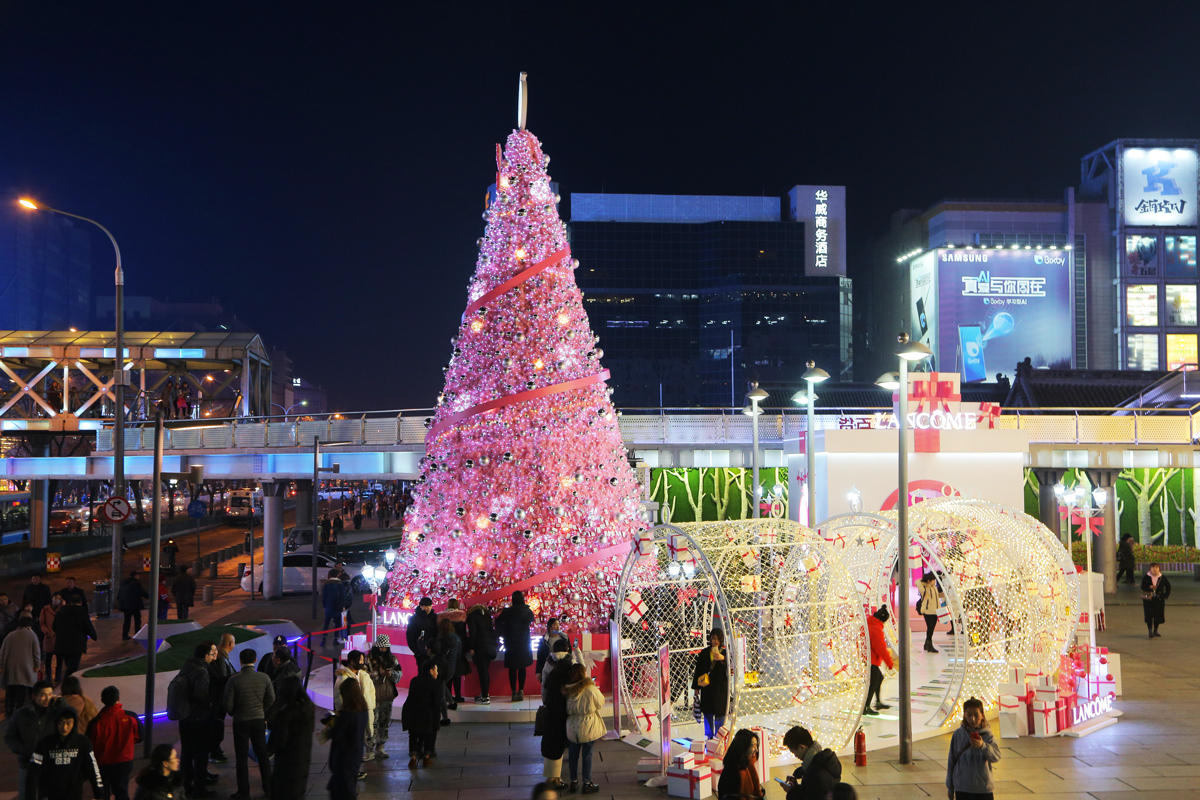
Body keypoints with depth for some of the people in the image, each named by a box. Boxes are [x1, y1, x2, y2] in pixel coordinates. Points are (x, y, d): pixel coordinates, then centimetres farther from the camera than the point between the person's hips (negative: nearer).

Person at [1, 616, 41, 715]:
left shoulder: (9, 636, 9)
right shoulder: (32, 635, -2)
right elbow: (37, 652, -2)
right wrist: (37, 665, 5)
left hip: (10, 669, 3)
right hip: (25, 669, -3)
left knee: (10, 692, 11)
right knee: (21, 692, 0)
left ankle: (8, 711, 14)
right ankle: (18, 710, -3)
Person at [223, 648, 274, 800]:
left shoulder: (234, 680, -16)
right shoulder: (264, 678, -8)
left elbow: (227, 704, -12)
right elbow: (271, 700, 0)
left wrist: (233, 713, 9)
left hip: (240, 721, -3)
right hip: (259, 720, 3)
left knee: (242, 758, 7)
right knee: (262, 755, 16)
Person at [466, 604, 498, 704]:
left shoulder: (471, 616, 1)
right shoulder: (487, 615, 19)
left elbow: (472, 632, -10)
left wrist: (471, 648, -10)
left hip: (480, 647, -7)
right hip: (491, 646, 7)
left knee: (482, 672, -6)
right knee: (485, 671, 16)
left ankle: (485, 697, -8)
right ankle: (485, 694, 20)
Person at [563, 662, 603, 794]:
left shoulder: (567, 690, -7)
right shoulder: (591, 689, -19)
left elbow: (567, 709, 5)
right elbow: (600, 703, -4)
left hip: (572, 727, 4)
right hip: (588, 727, -4)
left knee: (573, 754, 16)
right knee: (587, 754, 7)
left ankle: (573, 782, 25)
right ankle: (587, 784, 15)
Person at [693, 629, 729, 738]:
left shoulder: (724, 653, -2)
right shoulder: (704, 653, 4)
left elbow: (730, 665, -22)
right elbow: (698, 670, 6)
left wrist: (723, 658, -43)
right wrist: (696, 687, 2)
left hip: (720, 687, -2)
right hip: (707, 687, 2)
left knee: (719, 712, 1)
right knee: (707, 713, 8)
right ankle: (708, 735, 23)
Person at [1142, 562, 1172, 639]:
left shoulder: (1163, 578, 1)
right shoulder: (1146, 577, -3)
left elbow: (1168, 586, 13)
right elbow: (1143, 587, -4)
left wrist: (1166, 595, 4)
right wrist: (1149, 587, -23)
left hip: (1159, 599, 2)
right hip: (1148, 599, -2)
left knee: (1158, 615, 6)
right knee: (1149, 615, -10)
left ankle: (1155, 631, 23)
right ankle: (1150, 631, 1)